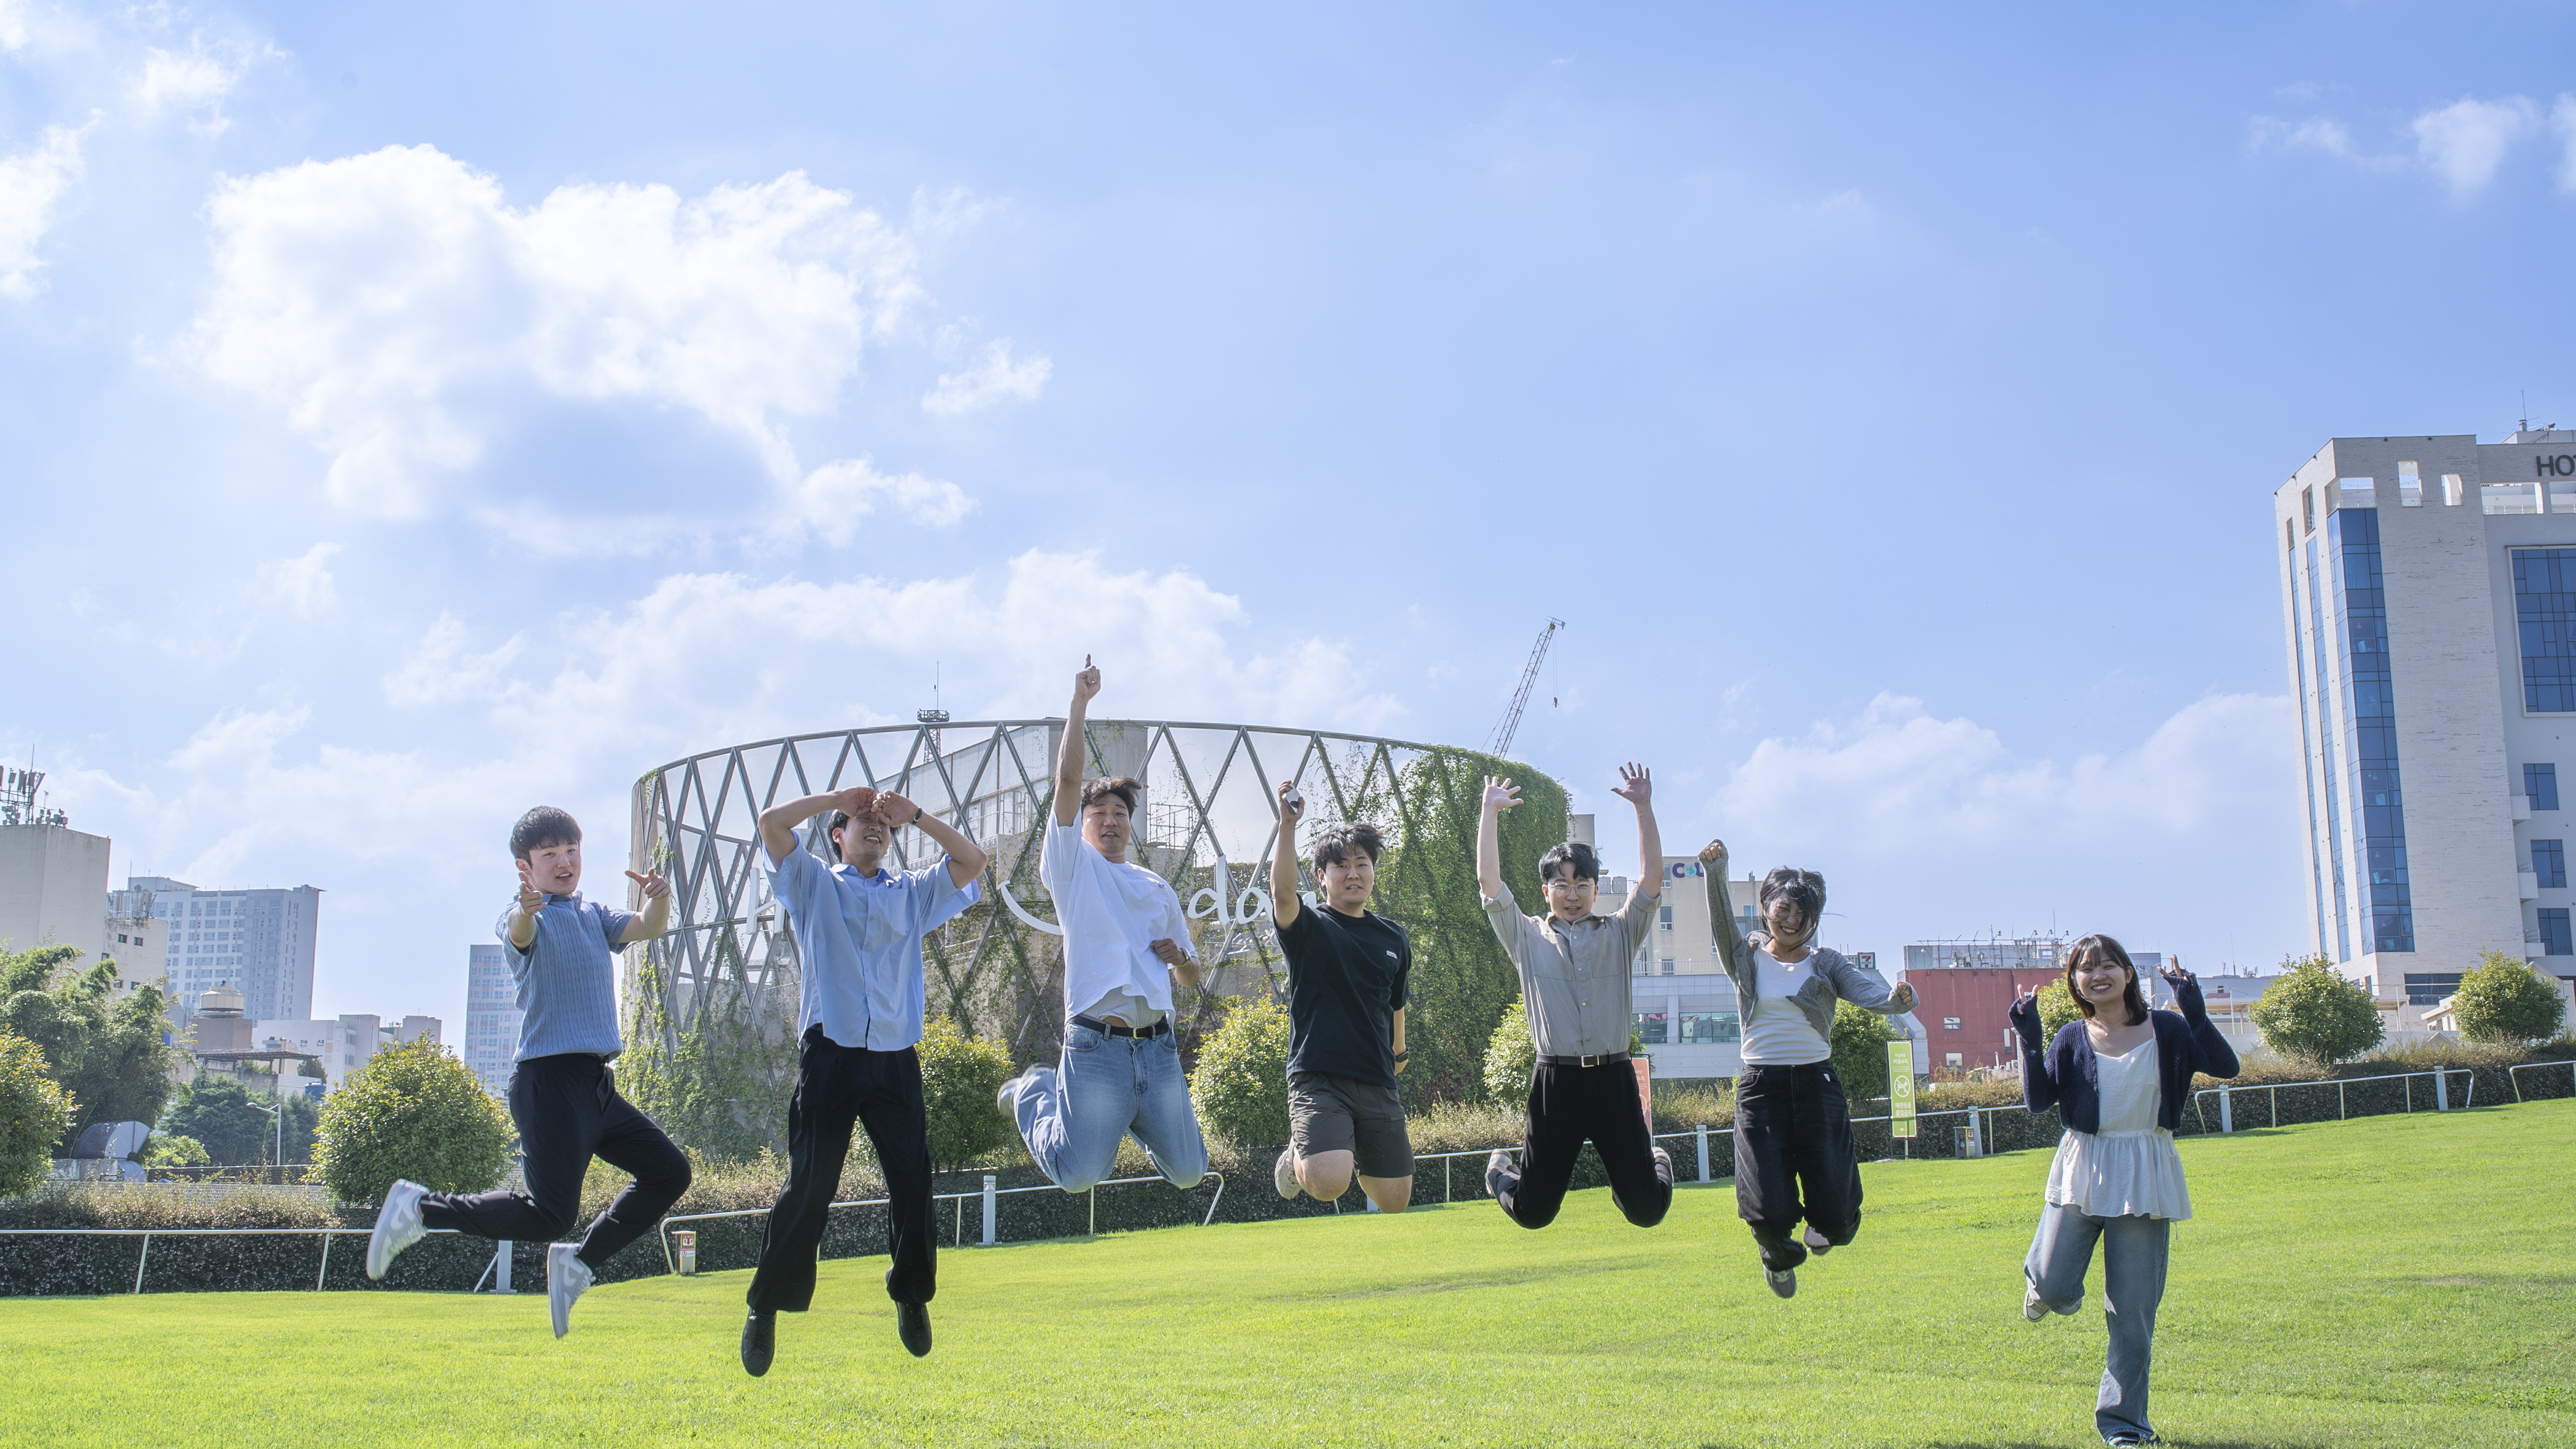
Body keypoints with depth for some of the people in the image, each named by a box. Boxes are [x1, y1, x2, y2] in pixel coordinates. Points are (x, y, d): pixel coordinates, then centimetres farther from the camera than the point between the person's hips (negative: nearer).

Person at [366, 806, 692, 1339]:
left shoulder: (594, 915, 17)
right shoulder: (526, 916, -5)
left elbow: (649, 928, 3)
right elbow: (521, 936, -29)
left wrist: (660, 898, -21)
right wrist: (526, 910, -53)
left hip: (597, 1083, 8)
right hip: (551, 1079, -8)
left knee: (669, 1172, 7)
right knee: (548, 1216, -12)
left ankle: (578, 1262, 13)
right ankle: (421, 1208, 3)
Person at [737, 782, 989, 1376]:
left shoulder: (913, 893, 20)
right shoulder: (814, 883, 13)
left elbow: (972, 860, 10)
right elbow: (771, 822, 0)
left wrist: (914, 814, 8)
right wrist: (836, 797, 8)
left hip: (896, 1059, 3)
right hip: (830, 1054, -3)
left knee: (914, 1183, -2)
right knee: (809, 1186, -6)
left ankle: (912, 1295, 19)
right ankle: (766, 1309, 7)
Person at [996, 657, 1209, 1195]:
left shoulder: (1159, 889, 21)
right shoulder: (1074, 866, 8)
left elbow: (1191, 978, 25)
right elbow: (1068, 777, -4)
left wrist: (1180, 957, 2)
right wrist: (1080, 701, -4)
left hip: (1158, 1047, 4)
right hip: (1096, 1045, -4)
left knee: (1187, 1173, 2)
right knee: (1079, 1176, -9)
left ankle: (1134, 1121, 33)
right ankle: (1035, 1092, 21)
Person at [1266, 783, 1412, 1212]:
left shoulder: (1394, 938, 12)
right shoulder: (1309, 930, -2)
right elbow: (1283, 893, -25)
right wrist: (1288, 824, -33)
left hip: (1378, 1083, 5)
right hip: (1318, 1078, -5)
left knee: (1395, 1199, 4)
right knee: (1329, 1184, -25)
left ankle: (1356, 1158, 38)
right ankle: (1297, 1156, 11)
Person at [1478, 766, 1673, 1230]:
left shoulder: (1619, 935, 12)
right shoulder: (1527, 939, 9)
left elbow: (1652, 877, 2)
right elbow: (1489, 881, 1)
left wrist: (1644, 808, -3)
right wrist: (1490, 813, 1)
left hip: (1614, 1081, 1)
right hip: (1556, 1082, -1)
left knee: (1646, 1209, 3)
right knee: (1533, 1212, 5)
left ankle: (1659, 1162, 40)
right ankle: (1500, 1170, 40)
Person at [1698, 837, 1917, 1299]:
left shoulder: (1827, 963, 7)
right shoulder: (1746, 958, 6)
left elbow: (1868, 992, -8)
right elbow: (1722, 924, -12)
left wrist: (1897, 998, -32)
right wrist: (1715, 874, -31)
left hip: (1818, 1087, 1)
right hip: (1761, 1089, -1)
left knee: (1836, 1219, -2)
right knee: (1771, 1215, -12)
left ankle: (1822, 1225, 38)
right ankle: (1780, 1254, 27)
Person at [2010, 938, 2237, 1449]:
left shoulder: (2166, 1029, 0)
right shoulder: (2072, 1038, 2)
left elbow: (2225, 1066, -11)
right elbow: (2038, 1099, -5)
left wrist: (2195, 1011, -20)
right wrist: (2029, 1041, -14)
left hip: (2145, 1177, 0)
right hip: (2081, 1172, 0)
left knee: (2134, 1309, 4)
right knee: (2056, 1291, -10)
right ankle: (2038, 1278, 28)